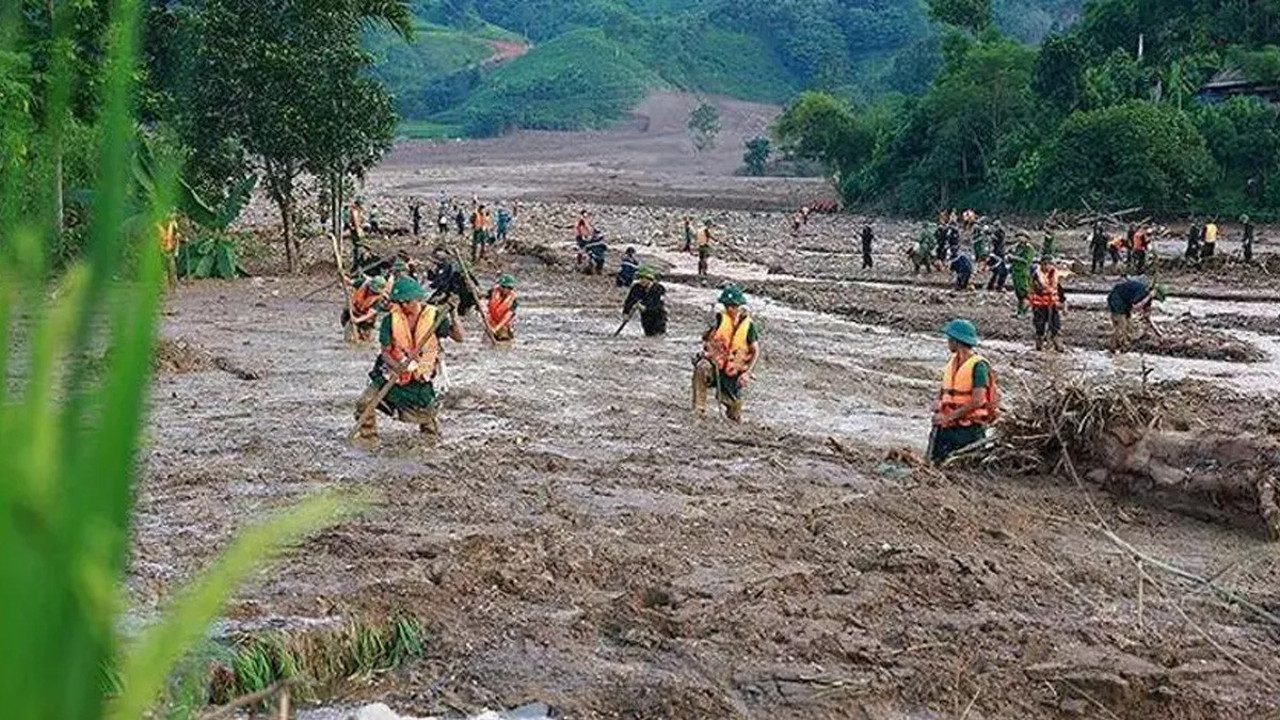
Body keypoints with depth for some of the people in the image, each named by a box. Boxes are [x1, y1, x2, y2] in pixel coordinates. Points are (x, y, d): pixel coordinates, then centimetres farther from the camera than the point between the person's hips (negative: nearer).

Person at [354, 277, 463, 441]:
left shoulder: (434, 316, -10)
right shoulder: (391, 319, -9)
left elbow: (458, 337, -15)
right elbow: (385, 352, -7)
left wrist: (452, 313, -27)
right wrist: (397, 366, -27)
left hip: (420, 378, -1)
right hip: (393, 374, 1)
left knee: (425, 417, 5)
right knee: (364, 404, -12)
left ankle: (431, 437, 39)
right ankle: (367, 436, 11)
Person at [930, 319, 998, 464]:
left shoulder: (978, 365, -12)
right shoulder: (952, 362, 11)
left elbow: (977, 401, -19)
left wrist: (949, 416, -17)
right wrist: (938, 412, -1)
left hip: (969, 428, -7)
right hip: (948, 425, 7)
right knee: (934, 461, 1)